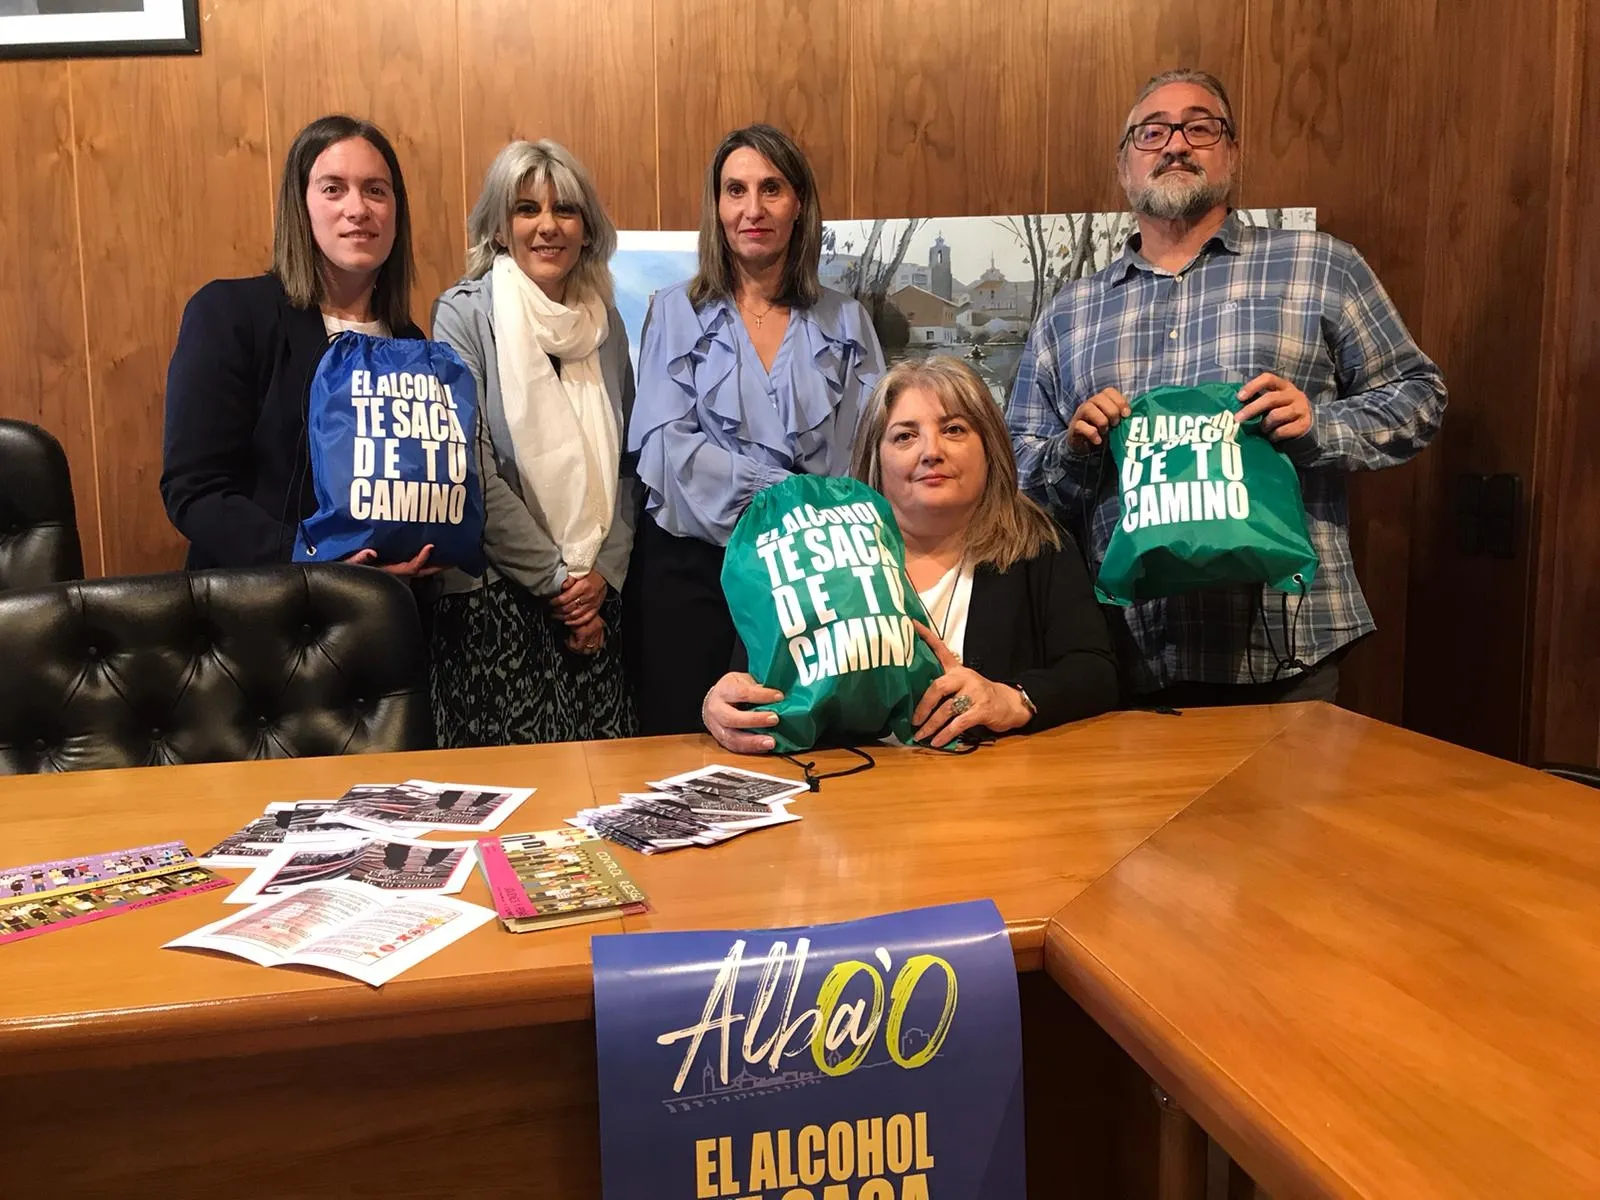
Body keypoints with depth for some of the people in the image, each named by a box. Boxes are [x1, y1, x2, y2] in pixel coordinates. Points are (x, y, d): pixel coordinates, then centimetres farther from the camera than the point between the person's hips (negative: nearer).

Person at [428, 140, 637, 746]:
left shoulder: (605, 322, 10)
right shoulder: (466, 314, -3)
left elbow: (625, 463, 11)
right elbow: (471, 473, -10)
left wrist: (605, 573, -2)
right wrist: (556, 578, -10)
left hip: (597, 602, 4)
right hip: (497, 600, -4)